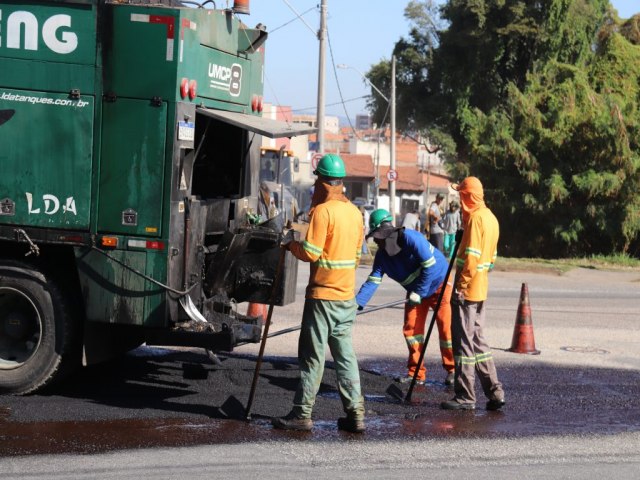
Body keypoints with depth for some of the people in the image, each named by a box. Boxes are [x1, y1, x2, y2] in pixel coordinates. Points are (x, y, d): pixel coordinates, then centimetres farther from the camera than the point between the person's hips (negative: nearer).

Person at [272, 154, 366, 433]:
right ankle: (355, 413, 9)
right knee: (345, 354, 10)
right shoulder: (354, 212, 10)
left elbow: (310, 253, -18)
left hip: (322, 294, -7)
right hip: (347, 295, 7)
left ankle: (302, 413, 4)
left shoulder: (322, 211, -14)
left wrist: (291, 245, 0)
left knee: (312, 356, -1)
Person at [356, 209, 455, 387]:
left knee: (446, 328, -8)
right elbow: (372, 281, -9)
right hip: (415, 292, 7)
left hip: (438, 285, -7)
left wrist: (419, 292, -22)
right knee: (411, 329, 0)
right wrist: (356, 303, -22)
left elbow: (430, 265, -26)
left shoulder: (409, 238, -27)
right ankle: (416, 372, 8)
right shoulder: (382, 255, -6)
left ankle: (452, 370, 6)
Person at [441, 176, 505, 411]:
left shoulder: (475, 218, -16)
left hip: (467, 291, -9)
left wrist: (461, 285, -18)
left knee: (464, 342, -3)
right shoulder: (490, 217, 14)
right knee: (477, 340, 15)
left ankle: (465, 396, 2)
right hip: (481, 289, 9)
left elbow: (471, 257, -22)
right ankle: (494, 392, 15)